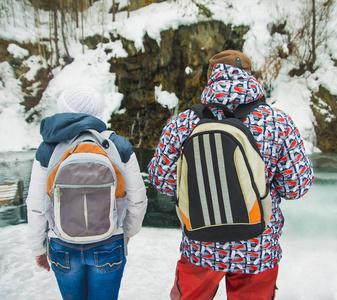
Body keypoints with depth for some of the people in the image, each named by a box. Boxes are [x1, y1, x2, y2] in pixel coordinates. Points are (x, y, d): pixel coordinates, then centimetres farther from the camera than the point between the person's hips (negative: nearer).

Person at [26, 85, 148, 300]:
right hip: (108, 246, 0)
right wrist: (130, 231, 15)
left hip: (64, 248, 1)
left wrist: (38, 248, 10)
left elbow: (36, 207, -6)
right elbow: (137, 200, -5)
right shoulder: (120, 147, -11)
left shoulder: (48, 150, -12)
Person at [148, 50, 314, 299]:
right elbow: (296, 187, -9)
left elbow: (163, 182, -4)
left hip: (200, 248, 1)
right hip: (259, 250, 0)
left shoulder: (182, 124, -13)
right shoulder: (279, 123, -15)